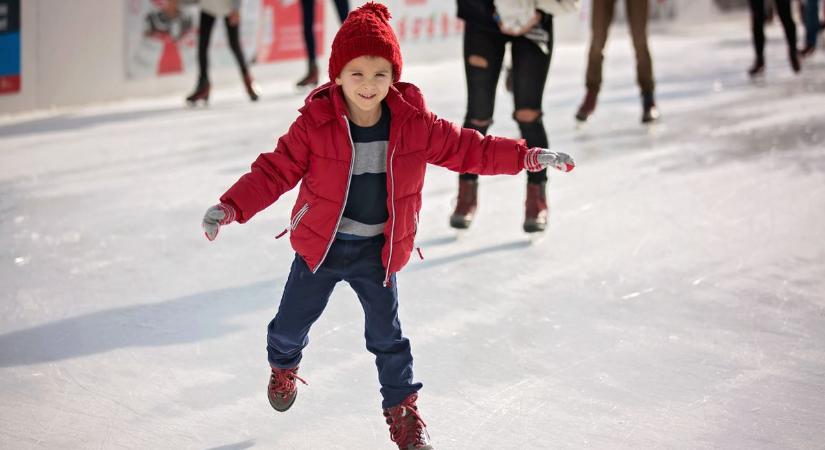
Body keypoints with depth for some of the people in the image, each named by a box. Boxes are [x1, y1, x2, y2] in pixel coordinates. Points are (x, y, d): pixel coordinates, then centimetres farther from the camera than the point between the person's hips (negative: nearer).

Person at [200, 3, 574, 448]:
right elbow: (275, 171, -15)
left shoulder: (414, 123, -12)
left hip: (378, 250, 1)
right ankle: (283, 365, 49)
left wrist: (528, 157, -6)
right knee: (293, 320, 14)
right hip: (320, 245, 0)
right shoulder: (315, 123, -19)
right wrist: (230, 208, -26)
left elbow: (467, 148, -3)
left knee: (386, 334, 7)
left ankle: (402, 407, 29)